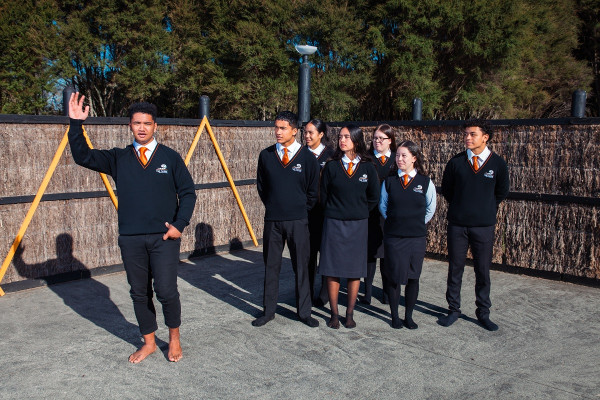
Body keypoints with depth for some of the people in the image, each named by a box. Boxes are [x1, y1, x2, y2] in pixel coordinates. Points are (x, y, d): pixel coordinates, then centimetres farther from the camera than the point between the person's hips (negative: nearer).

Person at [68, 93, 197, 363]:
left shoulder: (170, 157, 3)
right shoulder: (118, 159, 8)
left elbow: (187, 193, 3)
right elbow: (83, 157, -2)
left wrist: (179, 224, -8)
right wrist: (75, 124, -13)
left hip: (164, 237, -3)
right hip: (131, 239, 3)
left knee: (166, 291, -8)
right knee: (139, 293, 12)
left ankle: (174, 338, 17)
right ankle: (148, 343, 29)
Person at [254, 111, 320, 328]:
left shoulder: (307, 157, -3)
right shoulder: (266, 155, 2)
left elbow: (313, 190, 4)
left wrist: (301, 210, 5)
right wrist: (272, 206, 10)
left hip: (298, 221, -2)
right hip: (272, 220, 2)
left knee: (301, 267, 7)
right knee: (271, 266, 10)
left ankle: (304, 311, 20)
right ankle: (268, 310, 22)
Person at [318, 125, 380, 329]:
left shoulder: (367, 167, 1)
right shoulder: (331, 166, 0)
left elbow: (374, 198, 7)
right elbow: (323, 196, 5)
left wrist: (359, 213, 8)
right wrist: (333, 214, 7)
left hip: (358, 225, 1)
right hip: (333, 224, 0)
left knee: (355, 271, 6)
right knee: (332, 270, 2)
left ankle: (350, 314, 18)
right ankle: (334, 314, 14)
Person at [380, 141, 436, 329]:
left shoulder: (425, 182, -1)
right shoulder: (389, 181, 1)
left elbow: (430, 209, 12)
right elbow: (383, 206, 13)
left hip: (417, 236, 0)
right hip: (393, 236, 0)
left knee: (413, 277, 6)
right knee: (393, 276, 4)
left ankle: (409, 316, 21)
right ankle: (395, 316, 19)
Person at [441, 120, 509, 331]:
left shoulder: (498, 163, -1)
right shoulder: (456, 162, -1)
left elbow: (501, 193, 11)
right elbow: (446, 189, 11)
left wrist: (486, 209, 10)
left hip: (484, 226, 0)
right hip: (457, 224, 1)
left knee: (483, 270, 8)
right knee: (455, 268, 7)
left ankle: (483, 312, 22)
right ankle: (454, 310, 20)